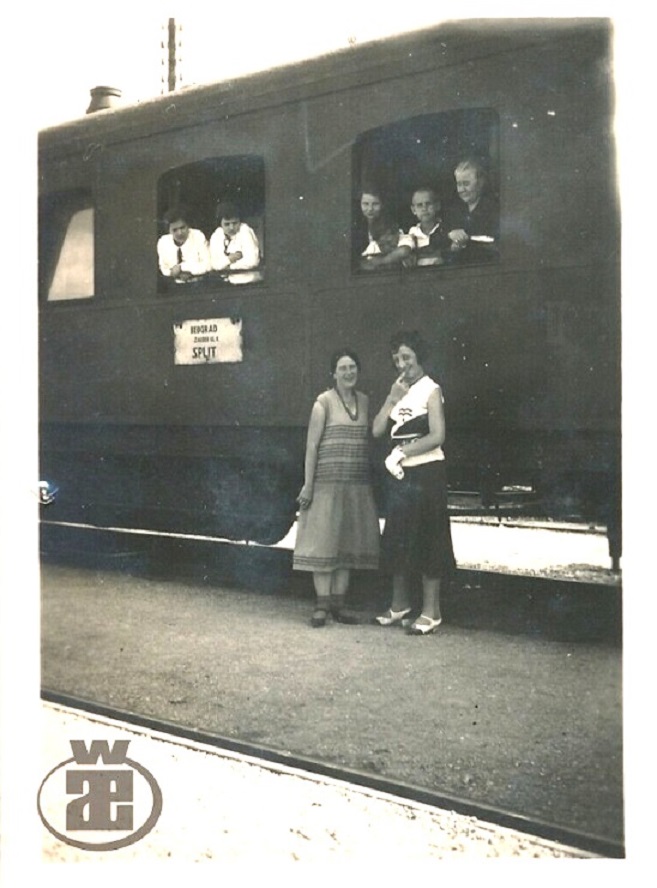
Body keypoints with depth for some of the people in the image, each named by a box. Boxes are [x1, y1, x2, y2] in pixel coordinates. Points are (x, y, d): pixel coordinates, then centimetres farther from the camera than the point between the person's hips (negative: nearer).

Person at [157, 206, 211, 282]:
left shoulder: (198, 237, -8)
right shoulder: (163, 242, 0)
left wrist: (181, 267, -14)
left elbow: (206, 266, -10)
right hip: (174, 285, 1)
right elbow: (164, 269, 6)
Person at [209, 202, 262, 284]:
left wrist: (229, 266, -8)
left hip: (247, 281, -5)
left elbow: (252, 261, -19)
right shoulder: (216, 236, 5)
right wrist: (229, 259, -18)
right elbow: (215, 264, 0)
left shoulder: (245, 232, -9)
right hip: (226, 282, 5)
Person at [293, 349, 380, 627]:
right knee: (324, 540, -1)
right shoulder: (324, 402, -5)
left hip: (358, 485, 5)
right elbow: (312, 445, -8)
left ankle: (338, 602, 17)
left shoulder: (364, 401, 10)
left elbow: (368, 440, 15)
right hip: (328, 482, -5)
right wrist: (308, 486, -12)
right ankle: (322, 604, 6)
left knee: (349, 541, 8)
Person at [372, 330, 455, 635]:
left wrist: (400, 453, -14)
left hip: (426, 473, -7)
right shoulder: (397, 391, 14)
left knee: (428, 541, -2)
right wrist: (392, 398, -7)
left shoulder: (430, 390, -5)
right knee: (397, 539, 11)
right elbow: (377, 430, 4)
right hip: (400, 473, 7)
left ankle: (431, 612, 6)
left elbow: (437, 436, -15)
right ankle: (400, 604, 23)